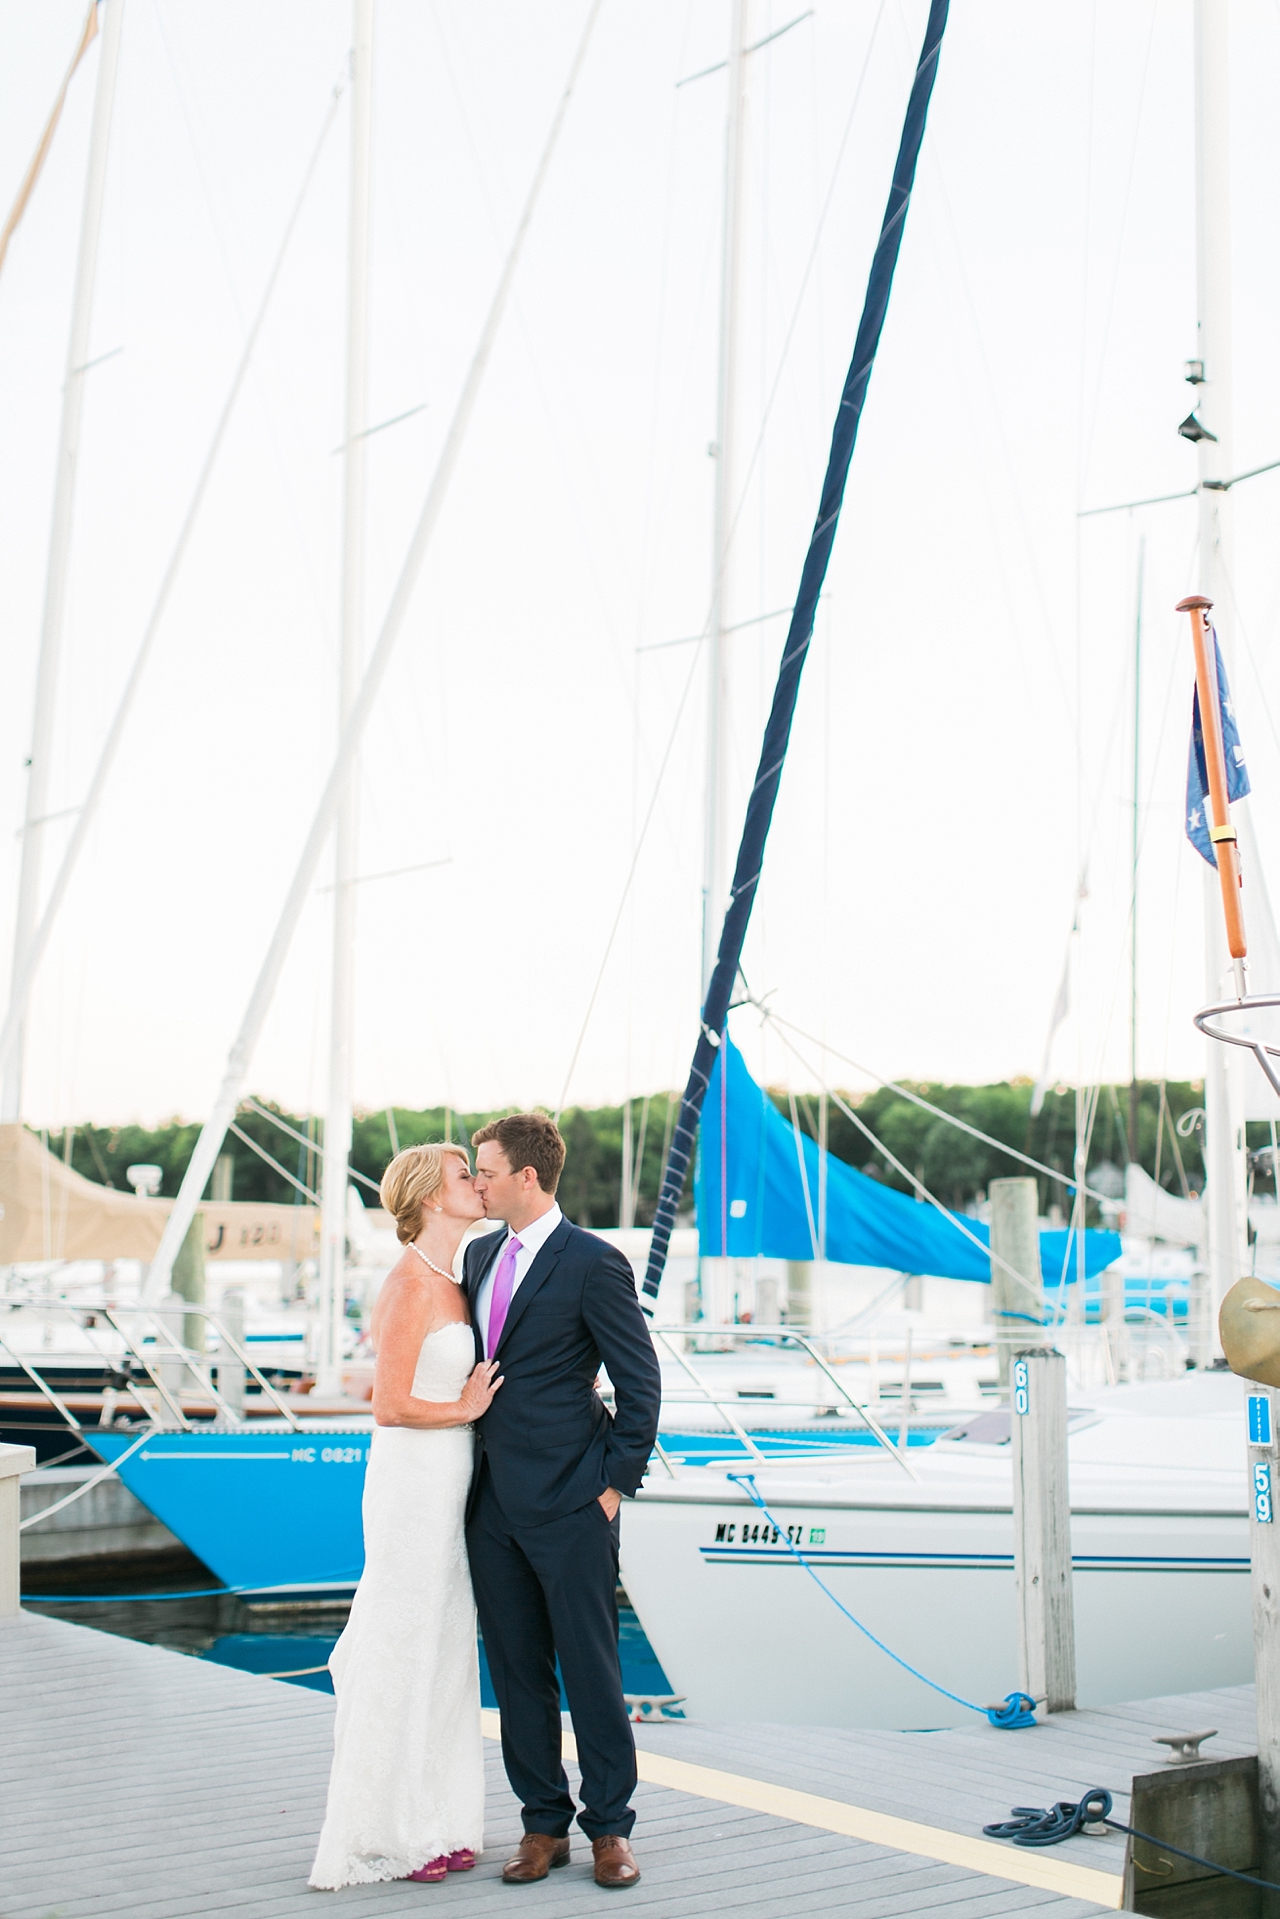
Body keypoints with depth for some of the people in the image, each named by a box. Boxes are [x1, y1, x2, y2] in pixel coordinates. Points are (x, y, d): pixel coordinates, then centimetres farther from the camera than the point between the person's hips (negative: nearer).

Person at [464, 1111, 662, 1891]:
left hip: (570, 1505, -7)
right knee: (517, 1671, 11)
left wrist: (617, 1482, -9)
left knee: (591, 1670, 2)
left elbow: (641, 1379, -8)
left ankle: (611, 1827, 15)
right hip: (493, 1503, 7)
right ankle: (544, 1824, 22)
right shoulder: (480, 1255, 11)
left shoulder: (593, 1264, -11)